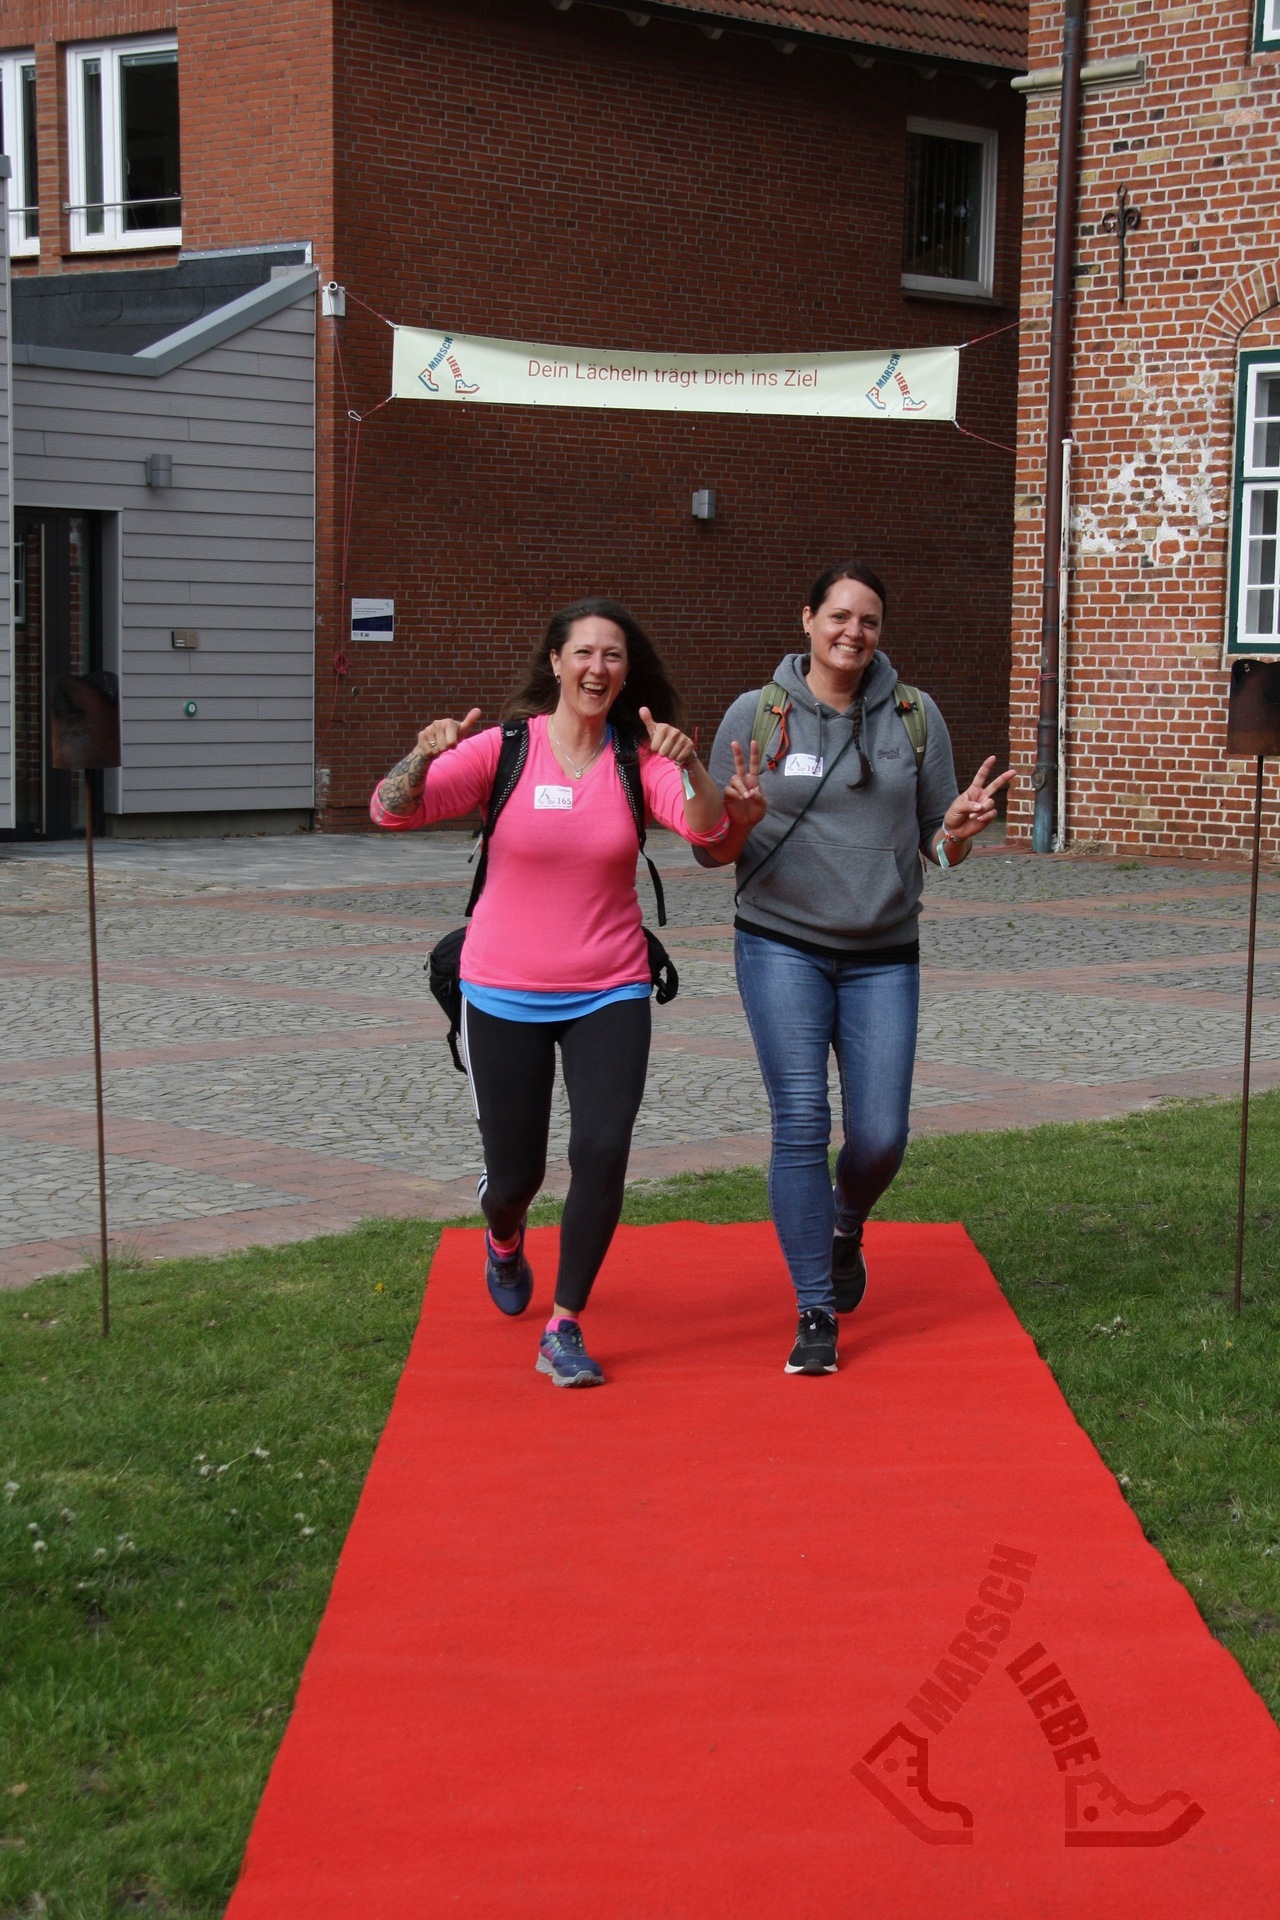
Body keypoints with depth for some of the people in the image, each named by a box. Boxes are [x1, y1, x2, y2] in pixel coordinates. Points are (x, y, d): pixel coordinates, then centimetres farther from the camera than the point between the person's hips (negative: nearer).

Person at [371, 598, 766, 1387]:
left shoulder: (639, 757, -3)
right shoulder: (504, 749, -8)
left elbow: (711, 828, -17)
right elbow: (392, 810, -16)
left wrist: (689, 765, -35)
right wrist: (424, 756, -36)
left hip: (609, 994, 1)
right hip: (505, 995, -1)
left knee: (603, 1151, -16)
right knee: (516, 1173, 8)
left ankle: (565, 1331, 0)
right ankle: (504, 1237, 47)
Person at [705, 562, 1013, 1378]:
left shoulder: (915, 715, 4)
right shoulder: (755, 715, 0)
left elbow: (935, 845, 9)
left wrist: (957, 832, -14)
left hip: (884, 956, 2)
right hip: (781, 948, -2)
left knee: (881, 1136, -2)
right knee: (801, 1122, -10)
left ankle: (847, 1227, 33)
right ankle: (816, 1312, -1)